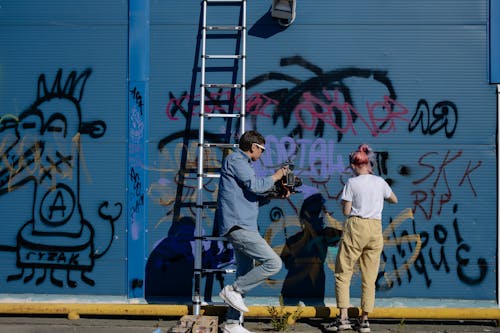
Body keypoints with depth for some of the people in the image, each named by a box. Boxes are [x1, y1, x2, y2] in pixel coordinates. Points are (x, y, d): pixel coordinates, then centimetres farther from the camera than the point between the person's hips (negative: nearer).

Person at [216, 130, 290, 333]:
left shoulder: (242, 163, 24)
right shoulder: (235, 160, -8)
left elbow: (252, 197, 26)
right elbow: (255, 185, -19)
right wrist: (276, 177, -3)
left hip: (241, 226, 11)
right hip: (238, 225, -11)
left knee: (246, 273, 13)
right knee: (273, 263, -16)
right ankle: (233, 290, -8)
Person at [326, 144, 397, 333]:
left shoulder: (352, 183, -5)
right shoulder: (380, 182, 6)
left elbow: (346, 211, -5)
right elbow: (394, 200, 23)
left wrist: (344, 204, 15)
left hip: (356, 227, -4)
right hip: (376, 229, 4)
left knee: (343, 273, 3)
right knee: (369, 278, 9)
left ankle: (343, 317, -6)